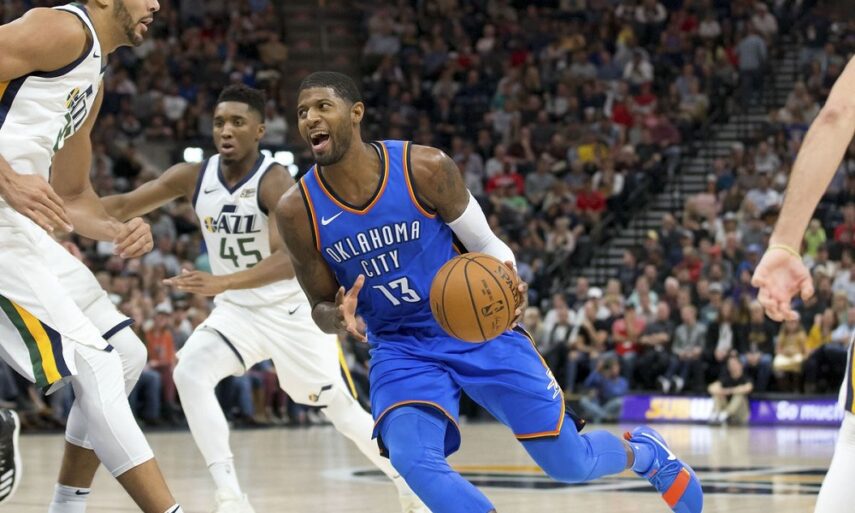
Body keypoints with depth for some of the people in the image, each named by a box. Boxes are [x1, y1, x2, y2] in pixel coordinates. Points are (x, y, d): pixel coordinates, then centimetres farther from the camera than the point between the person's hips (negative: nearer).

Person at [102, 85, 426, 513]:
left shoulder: (275, 182, -25)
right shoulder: (194, 177, -9)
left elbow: (292, 259, -38)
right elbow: (124, 206, -4)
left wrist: (221, 282, -50)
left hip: (294, 310, -4)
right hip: (237, 311, 4)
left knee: (340, 409, 6)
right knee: (190, 374, -22)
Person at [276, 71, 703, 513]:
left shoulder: (425, 168, -16)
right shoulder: (297, 210, -11)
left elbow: (488, 247, -3)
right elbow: (321, 308, 2)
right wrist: (340, 317, -23)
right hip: (400, 348, 1)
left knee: (571, 464, 2)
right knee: (411, 459, -28)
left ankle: (642, 451, 38)